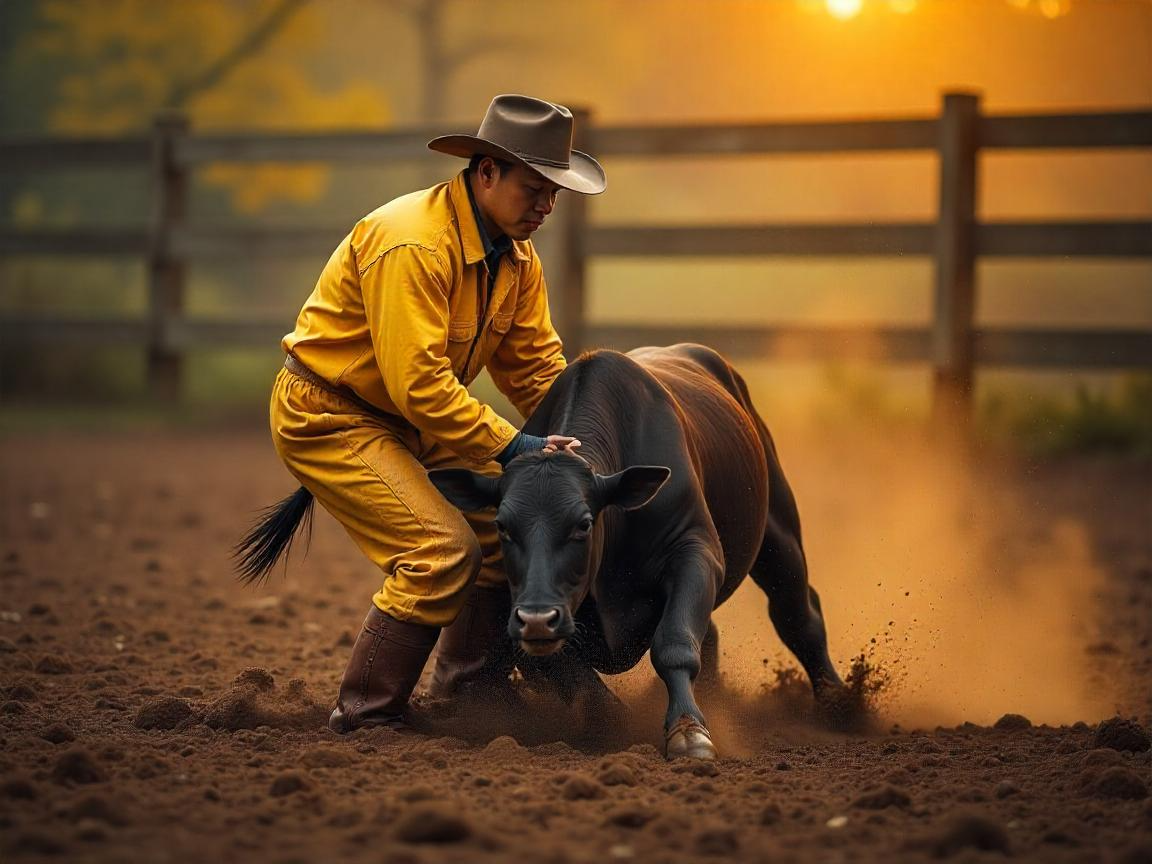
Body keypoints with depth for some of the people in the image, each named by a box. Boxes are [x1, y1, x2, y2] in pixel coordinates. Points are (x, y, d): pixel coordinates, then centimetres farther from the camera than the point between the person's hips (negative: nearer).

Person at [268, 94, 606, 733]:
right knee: (444, 551, -20)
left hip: (406, 419, 9)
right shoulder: (412, 244, -28)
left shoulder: (517, 256, 2)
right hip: (326, 416, -9)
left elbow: (536, 367, 6)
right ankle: (364, 719, -9)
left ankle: (464, 689, 16)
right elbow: (418, 382, -31)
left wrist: (575, 443, -9)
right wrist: (511, 446, -30)